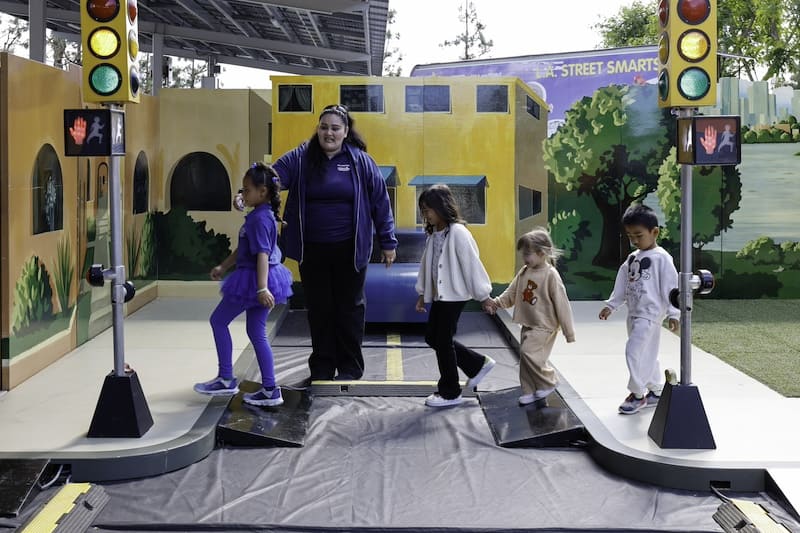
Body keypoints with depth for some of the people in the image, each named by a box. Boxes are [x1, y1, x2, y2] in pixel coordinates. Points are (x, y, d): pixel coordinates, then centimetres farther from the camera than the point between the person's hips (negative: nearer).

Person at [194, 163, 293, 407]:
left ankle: (226, 379, 9)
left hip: (253, 279, -9)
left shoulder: (259, 218, -18)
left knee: (218, 320, 5)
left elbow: (263, 254, -26)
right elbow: (243, 248, 23)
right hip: (257, 281, 9)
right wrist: (223, 267, 28)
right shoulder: (263, 215, 12)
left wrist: (262, 288, -31)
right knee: (256, 332, 11)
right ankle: (270, 390, 11)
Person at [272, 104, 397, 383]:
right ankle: (322, 368, 23)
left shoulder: (360, 161, -4)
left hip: (349, 250, -1)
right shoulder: (300, 159, -1)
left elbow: (380, 201, 1)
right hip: (312, 250, 2)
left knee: (349, 307, 9)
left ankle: (350, 368, 22)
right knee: (318, 308, 11)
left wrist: (387, 242, 2)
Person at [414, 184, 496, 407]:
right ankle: (478, 364, 24)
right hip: (438, 295, 9)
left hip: (454, 295, -9)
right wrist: (422, 293, 17)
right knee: (432, 336, 12)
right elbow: (426, 264, 16)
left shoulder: (458, 233, -17)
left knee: (443, 340, -3)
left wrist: (483, 296, -14)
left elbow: (472, 265, -16)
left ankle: (449, 392, 12)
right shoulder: (433, 234, 9)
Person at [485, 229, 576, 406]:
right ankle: (530, 391, 21)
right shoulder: (524, 272, 4)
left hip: (544, 326, -8)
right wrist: (497, 302, -8)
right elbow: (512, 293, 10)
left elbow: (561, 303, -15)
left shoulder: (551, 275, -16)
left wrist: (568, 331, -13)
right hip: (528, 324, 8)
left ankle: (548, 382, 2)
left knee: (529, 352, -18)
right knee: (526, 356, 9)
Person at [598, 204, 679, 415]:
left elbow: (670, 286, -13)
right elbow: (622, 285, 16)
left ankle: (637, 394, -2)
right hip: (634, 313, 8)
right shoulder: (632, 258, 12)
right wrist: (611, 305, 11)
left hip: (650, 314, -8)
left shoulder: (661, 258, -11)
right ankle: (655, 391, 24)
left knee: (634, 350, -12)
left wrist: (673, 314, -15)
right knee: (647, 354, 14)